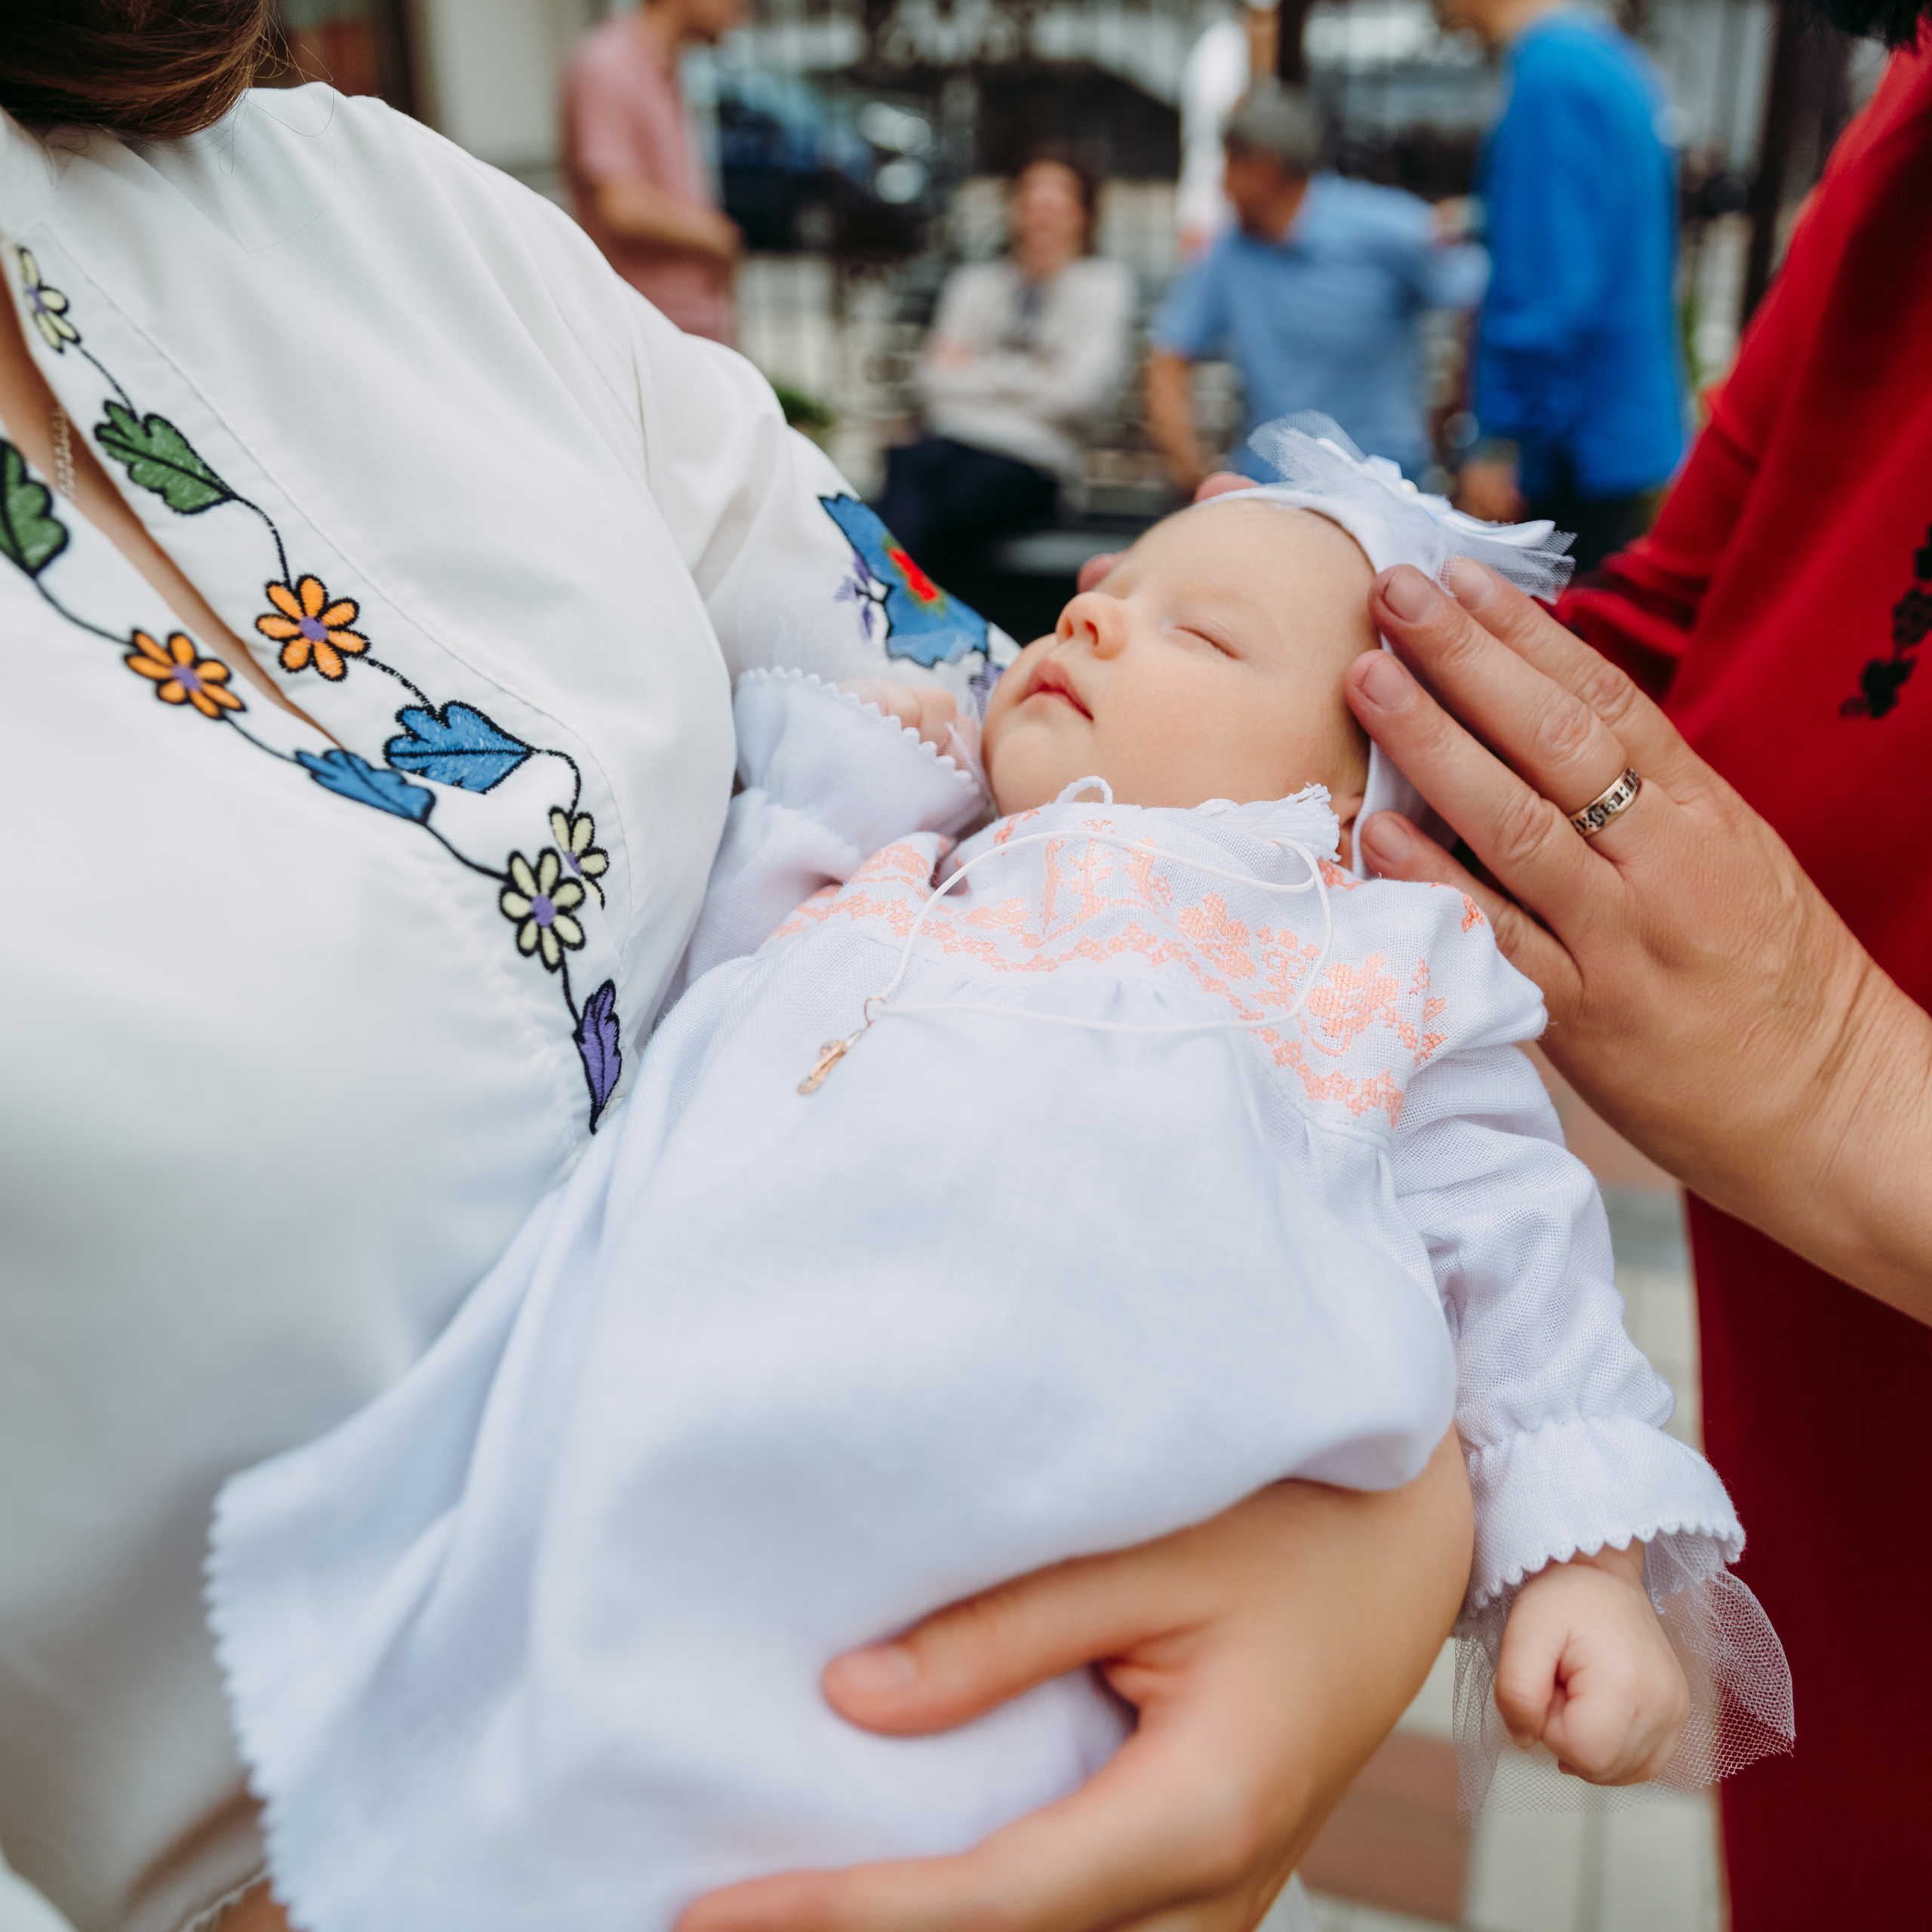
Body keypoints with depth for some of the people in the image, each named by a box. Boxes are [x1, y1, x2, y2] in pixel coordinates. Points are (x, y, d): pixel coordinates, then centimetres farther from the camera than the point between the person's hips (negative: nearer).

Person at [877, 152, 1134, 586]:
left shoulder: (1104, 284, 14)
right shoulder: (975, 280, 26)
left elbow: (1079, 392, -1)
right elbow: (935, 379, 15)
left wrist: (980, 371, 7)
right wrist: (1022, 378, 2)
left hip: (1029, 457, -3)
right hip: (950, 435, 3)